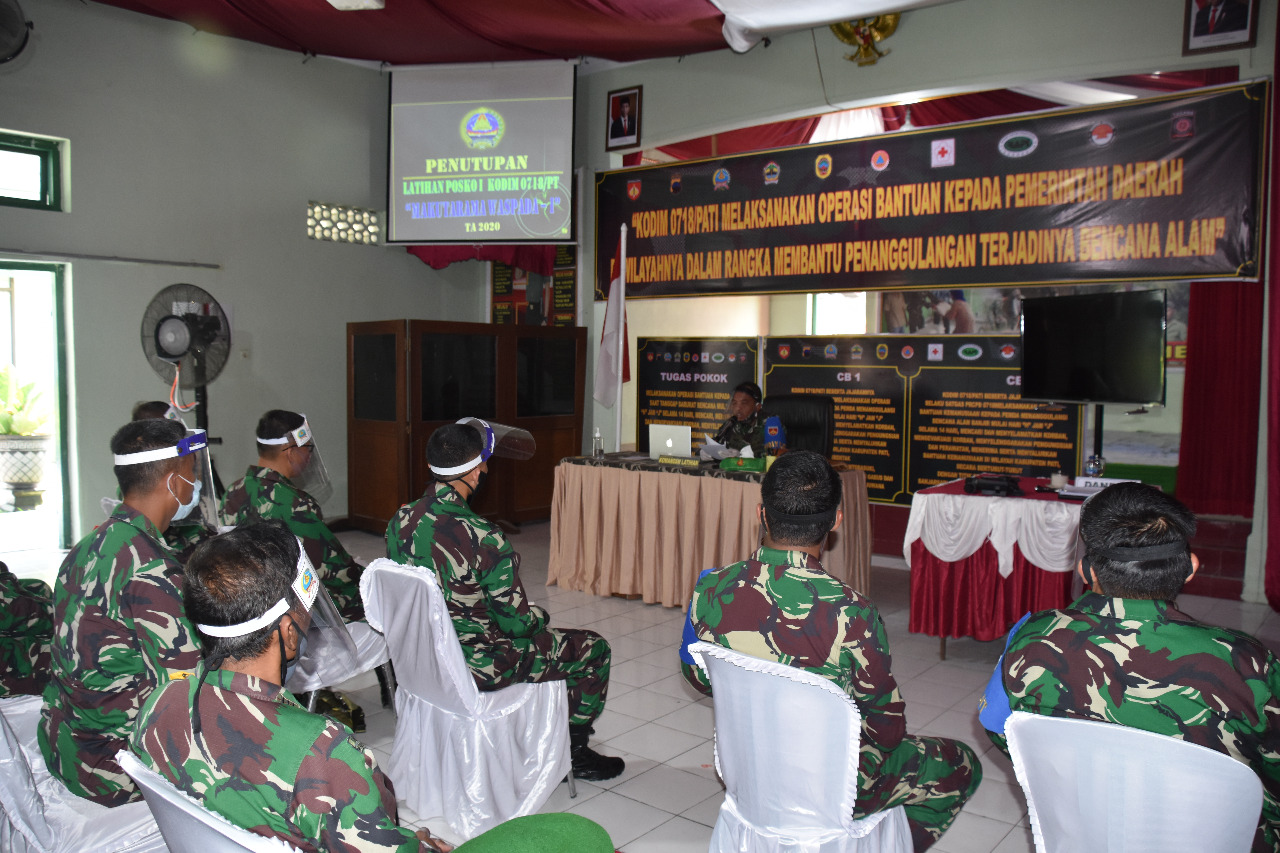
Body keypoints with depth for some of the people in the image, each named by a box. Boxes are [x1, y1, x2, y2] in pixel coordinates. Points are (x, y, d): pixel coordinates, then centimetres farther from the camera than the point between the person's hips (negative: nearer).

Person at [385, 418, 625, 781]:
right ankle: (571, 751, 27)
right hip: (476, 664, -8)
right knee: (593, 649, 10)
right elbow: (517, 621, -20)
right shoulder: (483, 538, -29)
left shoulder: (401, 521, -6)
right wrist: (539, 614, 4)